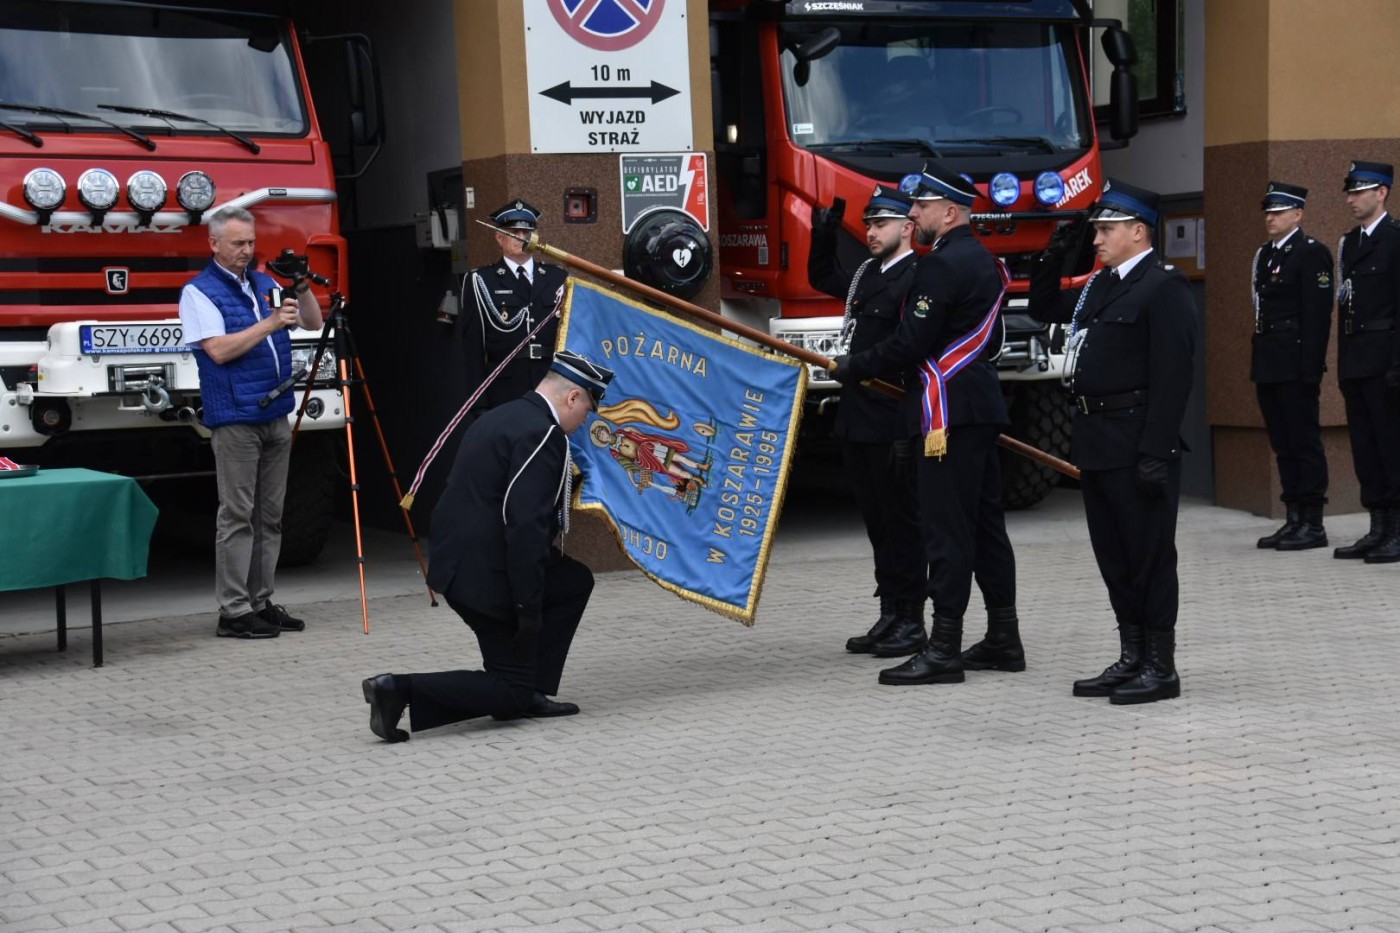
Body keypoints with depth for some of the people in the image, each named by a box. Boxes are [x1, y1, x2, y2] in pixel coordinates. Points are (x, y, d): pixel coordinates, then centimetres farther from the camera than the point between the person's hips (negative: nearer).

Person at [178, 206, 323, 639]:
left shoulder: (264, 284, 16)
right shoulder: (199, 292, -4)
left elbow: (313, 323, 15)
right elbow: (219, 350, -16)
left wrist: (303, 290, -3)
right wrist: (269, 324, -18)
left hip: (276, 416, 7)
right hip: (235, 420, -7)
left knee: (269, 516, 9)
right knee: (237, 516, -6)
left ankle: (261, 602, 15)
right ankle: (233, 612, -4)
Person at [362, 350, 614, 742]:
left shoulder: (505, 416, 13)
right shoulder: (542, 434, -17)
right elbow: (526, 526, -23)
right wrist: (529, 609, -20)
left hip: (459, 560, 10)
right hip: (483, 573, -10)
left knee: (576, 582, 21)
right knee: (510, 692, 3)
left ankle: (529, 693, 18)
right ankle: (400, 690, -9)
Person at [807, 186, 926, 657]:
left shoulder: (917, 279, -14)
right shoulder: (866, 274, 14)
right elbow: (821, 279, 35)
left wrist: (906, 432, -23)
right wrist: (825, 233, 19)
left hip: (892, 425, -9)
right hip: (857, 422, 9)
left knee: (901, 521, 0)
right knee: (877, 521, 14)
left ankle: (911, 622, 8)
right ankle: (890, 616, 23)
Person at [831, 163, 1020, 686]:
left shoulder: (942, 265, -15)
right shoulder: (983, 261, 16)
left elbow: (911, 344, -18)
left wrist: (852, 369, -5)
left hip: (949, 413, -10)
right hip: (983, 406, 10)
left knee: (946, 529, -8)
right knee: (984, 523, 13)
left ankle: (944, 649, -7)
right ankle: (1003, 638, 18)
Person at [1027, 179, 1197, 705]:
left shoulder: (1164, 287, -11)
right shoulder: (1099, 286, 16)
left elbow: (1172, 376, -18)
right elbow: (1042, 308, 30)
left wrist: (1157, 454, -23)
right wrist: (1055, 254, 14)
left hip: (1136, 444, -9)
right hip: (1096, 442, 9)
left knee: (1149, 553, -1)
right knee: (1113, 556, 13)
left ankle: (1161, 667, 7)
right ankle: (1132, 660, 22)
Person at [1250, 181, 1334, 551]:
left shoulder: (1312, 253, -8)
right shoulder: (1263, 255, 17)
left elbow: (1318, 315, -14)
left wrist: (1310, 367, -19)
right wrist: (1258, 361, 13)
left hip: (1295, 364, -8)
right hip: (1268, 365, 8)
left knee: (1304, 441, -4)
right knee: (1283, 444, 10)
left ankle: (1313, 524, 1)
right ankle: (1294, 519, 16)